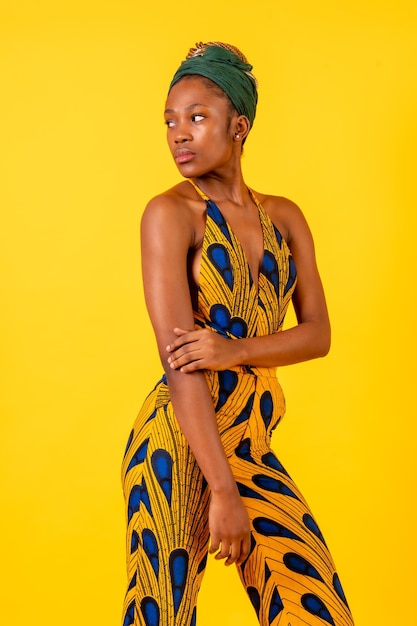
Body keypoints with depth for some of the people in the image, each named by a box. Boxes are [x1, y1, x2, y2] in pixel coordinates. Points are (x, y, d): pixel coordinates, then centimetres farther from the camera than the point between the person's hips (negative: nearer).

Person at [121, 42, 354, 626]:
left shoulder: (284, 217, 11)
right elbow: (178, 361, -15)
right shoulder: (170, 212, -7)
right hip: (180, 443, -5)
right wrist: (223, 490, -18)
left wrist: (236, 349, -17)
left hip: (254, 442, 6)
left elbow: (318, 332, 4)